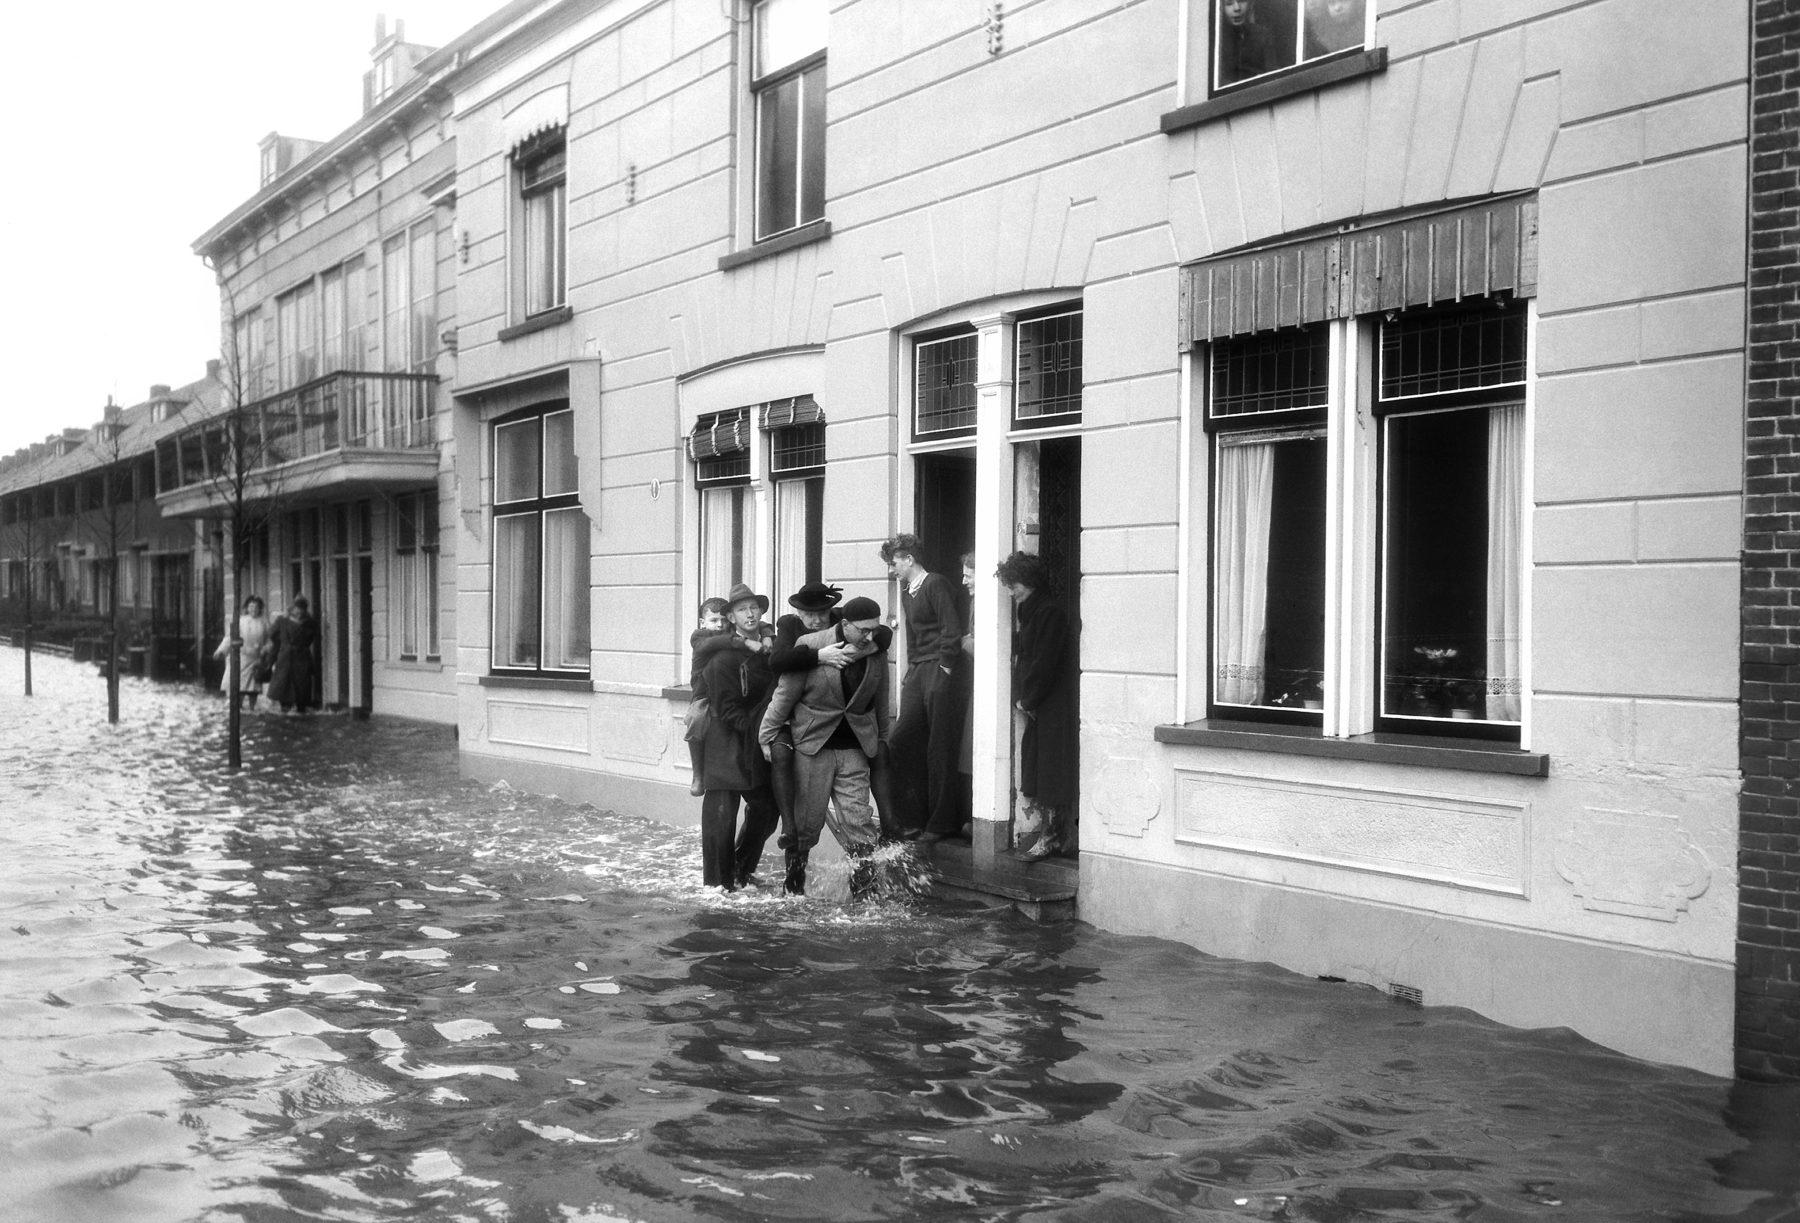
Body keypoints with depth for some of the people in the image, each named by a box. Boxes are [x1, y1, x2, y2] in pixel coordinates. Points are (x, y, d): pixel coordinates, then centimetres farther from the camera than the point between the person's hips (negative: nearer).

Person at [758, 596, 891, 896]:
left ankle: (864, 887, -2)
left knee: (857, 820, -6)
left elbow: (880, 702, 12)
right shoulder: (809, 646, -13)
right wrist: (768, 736, -2)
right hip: (811, 746, -2)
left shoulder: (877, 652, -1)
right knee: (804, 821, 7)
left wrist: (880, 742, 18)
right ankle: (794, 886, 23)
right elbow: (784, 694, -5)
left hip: (855, 747, 2)